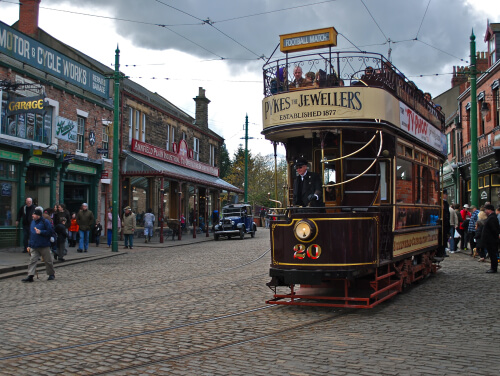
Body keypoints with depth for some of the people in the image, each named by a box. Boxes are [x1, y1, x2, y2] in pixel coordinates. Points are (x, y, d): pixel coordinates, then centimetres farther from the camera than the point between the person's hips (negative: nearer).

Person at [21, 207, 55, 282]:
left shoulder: (45, 222, -7)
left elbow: (50, 232, -10)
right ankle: (30, 276, -7)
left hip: (44, 246, -5)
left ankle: (51, 274, 20)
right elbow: (31, 234, 20)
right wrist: (29, 245, 18)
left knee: (48, 261, 5)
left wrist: (41, 232, -21)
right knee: (32, 260, -5)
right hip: (34, 247, 5)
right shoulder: (32, 222, 13)